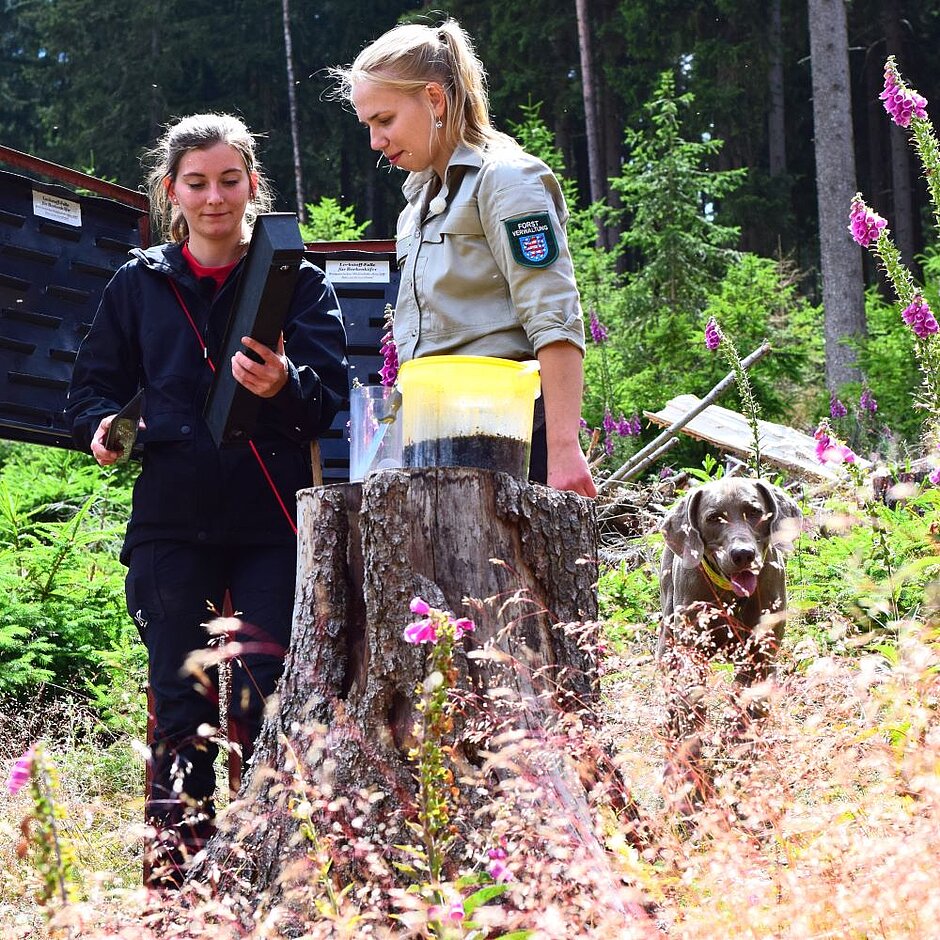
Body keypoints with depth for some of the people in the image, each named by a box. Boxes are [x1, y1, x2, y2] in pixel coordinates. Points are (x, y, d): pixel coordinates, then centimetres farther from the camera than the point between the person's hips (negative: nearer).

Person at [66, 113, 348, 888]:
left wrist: (286, 385, -25)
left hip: (273, 523, -1)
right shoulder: (139, 285, 13)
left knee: (266, 698, -7)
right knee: (181, 698, -2)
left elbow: (334, 394, -3)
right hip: (173, 519, 1)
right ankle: (174, 861, 2)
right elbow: (93, 385, 19)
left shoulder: (298, 282, 8)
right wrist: (103, 425, -4)